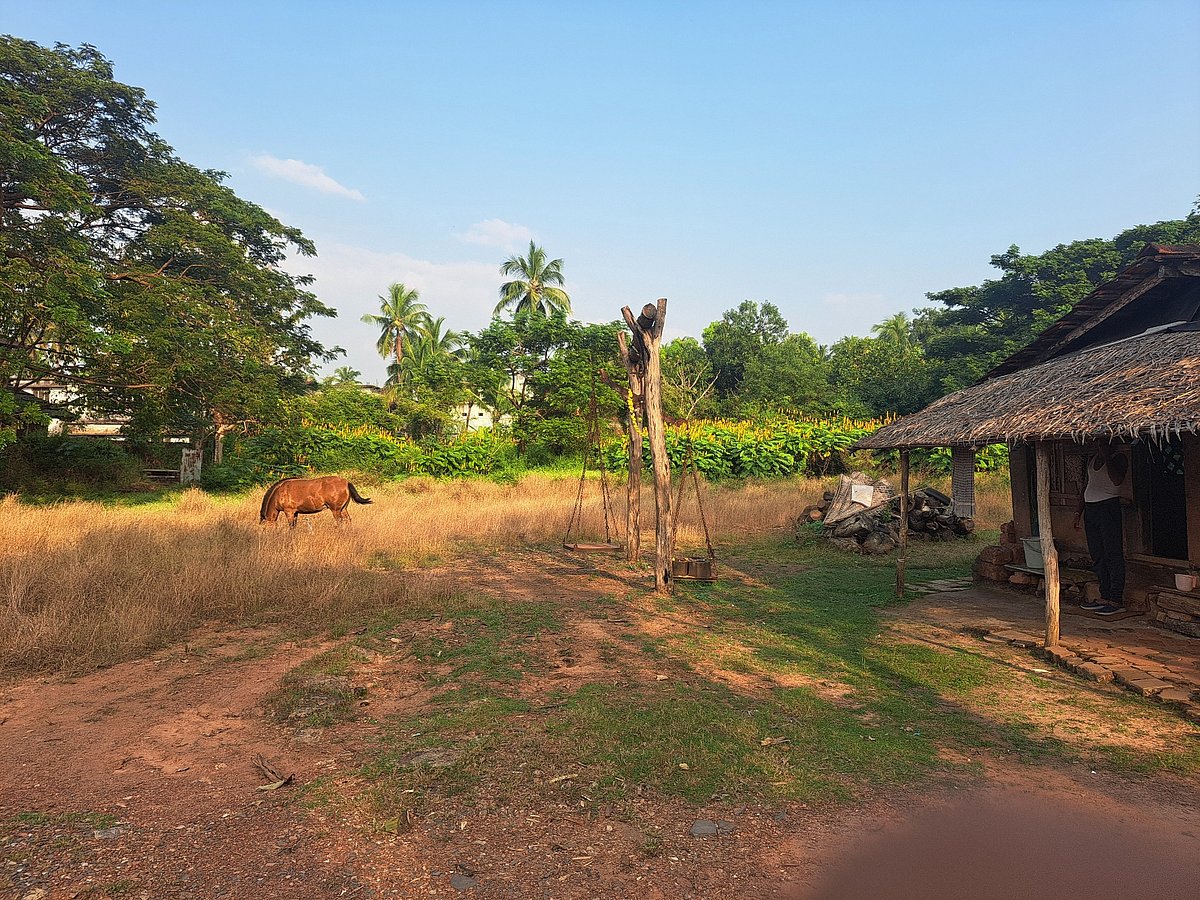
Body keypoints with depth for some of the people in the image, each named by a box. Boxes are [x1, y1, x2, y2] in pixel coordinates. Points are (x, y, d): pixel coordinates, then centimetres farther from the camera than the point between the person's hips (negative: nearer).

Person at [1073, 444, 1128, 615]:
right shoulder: (1092, 459, 18)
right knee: (1097, 557, 11)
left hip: (1108, 507, -8)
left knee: (1113, 556, -5)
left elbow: (1117, 481, -22)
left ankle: (1117, 601, -2)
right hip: (1090, 509, 8)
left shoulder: (1118, 457, -4)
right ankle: (1105, 598, 18)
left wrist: (1107, 457, -19)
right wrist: (1078, 511, 20)